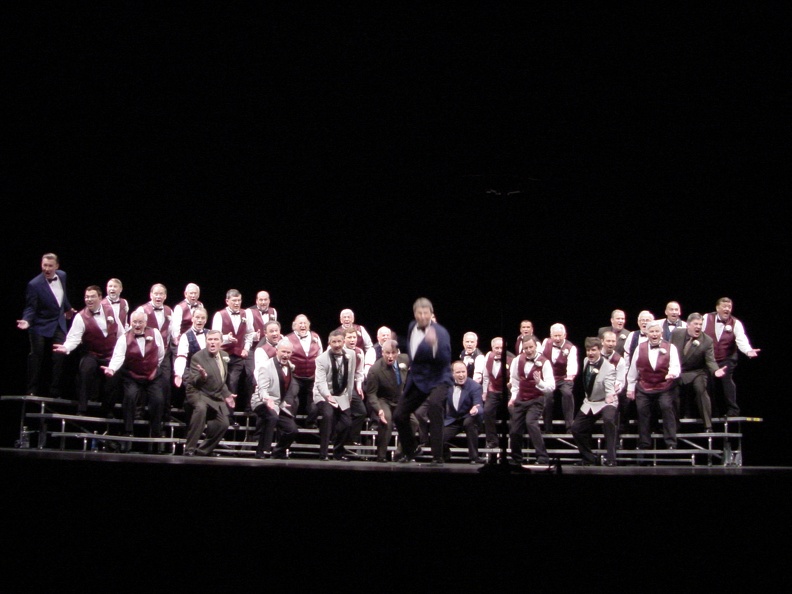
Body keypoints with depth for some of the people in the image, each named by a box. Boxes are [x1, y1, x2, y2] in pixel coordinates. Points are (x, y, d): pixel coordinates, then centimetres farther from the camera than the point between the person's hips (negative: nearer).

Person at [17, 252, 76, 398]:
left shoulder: (62, 276, -1)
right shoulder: (34, 284, -18)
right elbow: (30, 308, -15)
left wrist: (68, 308, 31)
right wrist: (26, 321, -32)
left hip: (59, 325, 4)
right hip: (41, 327, -4)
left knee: (59, 358, -2)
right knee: (36, 359, 0)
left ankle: (55, 392, 4)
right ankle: (33, 391, 10)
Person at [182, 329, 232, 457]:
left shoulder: (224, 356, 4)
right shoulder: (197, 357, -17)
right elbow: (193, 383, -22)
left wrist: (226, 394, 13)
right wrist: (202, 376, -42)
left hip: (216, 396, 7)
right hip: (198, 394, -7)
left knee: (223, 423, -6)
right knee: (201, 408, -37)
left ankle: (203, 450, 16)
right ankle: (189, 449, -33)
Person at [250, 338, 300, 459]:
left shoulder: (290, 367, 9)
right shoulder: (266, 366, -14)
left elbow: (292, 385, 23)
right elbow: (262, 388, -24)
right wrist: (267, 399, -44)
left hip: (280, 405, 7)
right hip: (263, 402, -7)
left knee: (292, 431, -2)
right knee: (272, 416, -36)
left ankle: (278, 452, 25)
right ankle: (263, 452, -29)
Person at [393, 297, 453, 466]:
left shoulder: (440, 332, -17)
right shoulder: (412, 327, 3)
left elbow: (445, 359, -31)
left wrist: (434, 343, -45)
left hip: (436, 380, -7)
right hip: (416, 379, 8)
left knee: (434, 404, -36)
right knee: (399, 415, 11)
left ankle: (437, 457, -30)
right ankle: (409, 453, 36)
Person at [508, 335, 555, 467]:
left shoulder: (544, 362, -16)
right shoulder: (518, 360, -2)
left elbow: (551, 386, -23)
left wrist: (539, 382, -41)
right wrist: (513, 396, 9)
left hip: (536, 400, -5)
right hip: (520, 400, 5)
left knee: (530, 422, -30)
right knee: (514, 431, 7)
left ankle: (543, 459, -27)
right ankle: (516, 460, 32)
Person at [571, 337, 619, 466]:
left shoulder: (608, 367, -20)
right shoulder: (586, 361, -1)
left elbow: (610, 387, -30)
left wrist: (610, 396, -49)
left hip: (605, 402, -7)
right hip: (589, 403, 7)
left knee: (608, 419, -36)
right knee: (576, 428, 4)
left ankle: (610, 458, -29)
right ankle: (588, 458, 25)